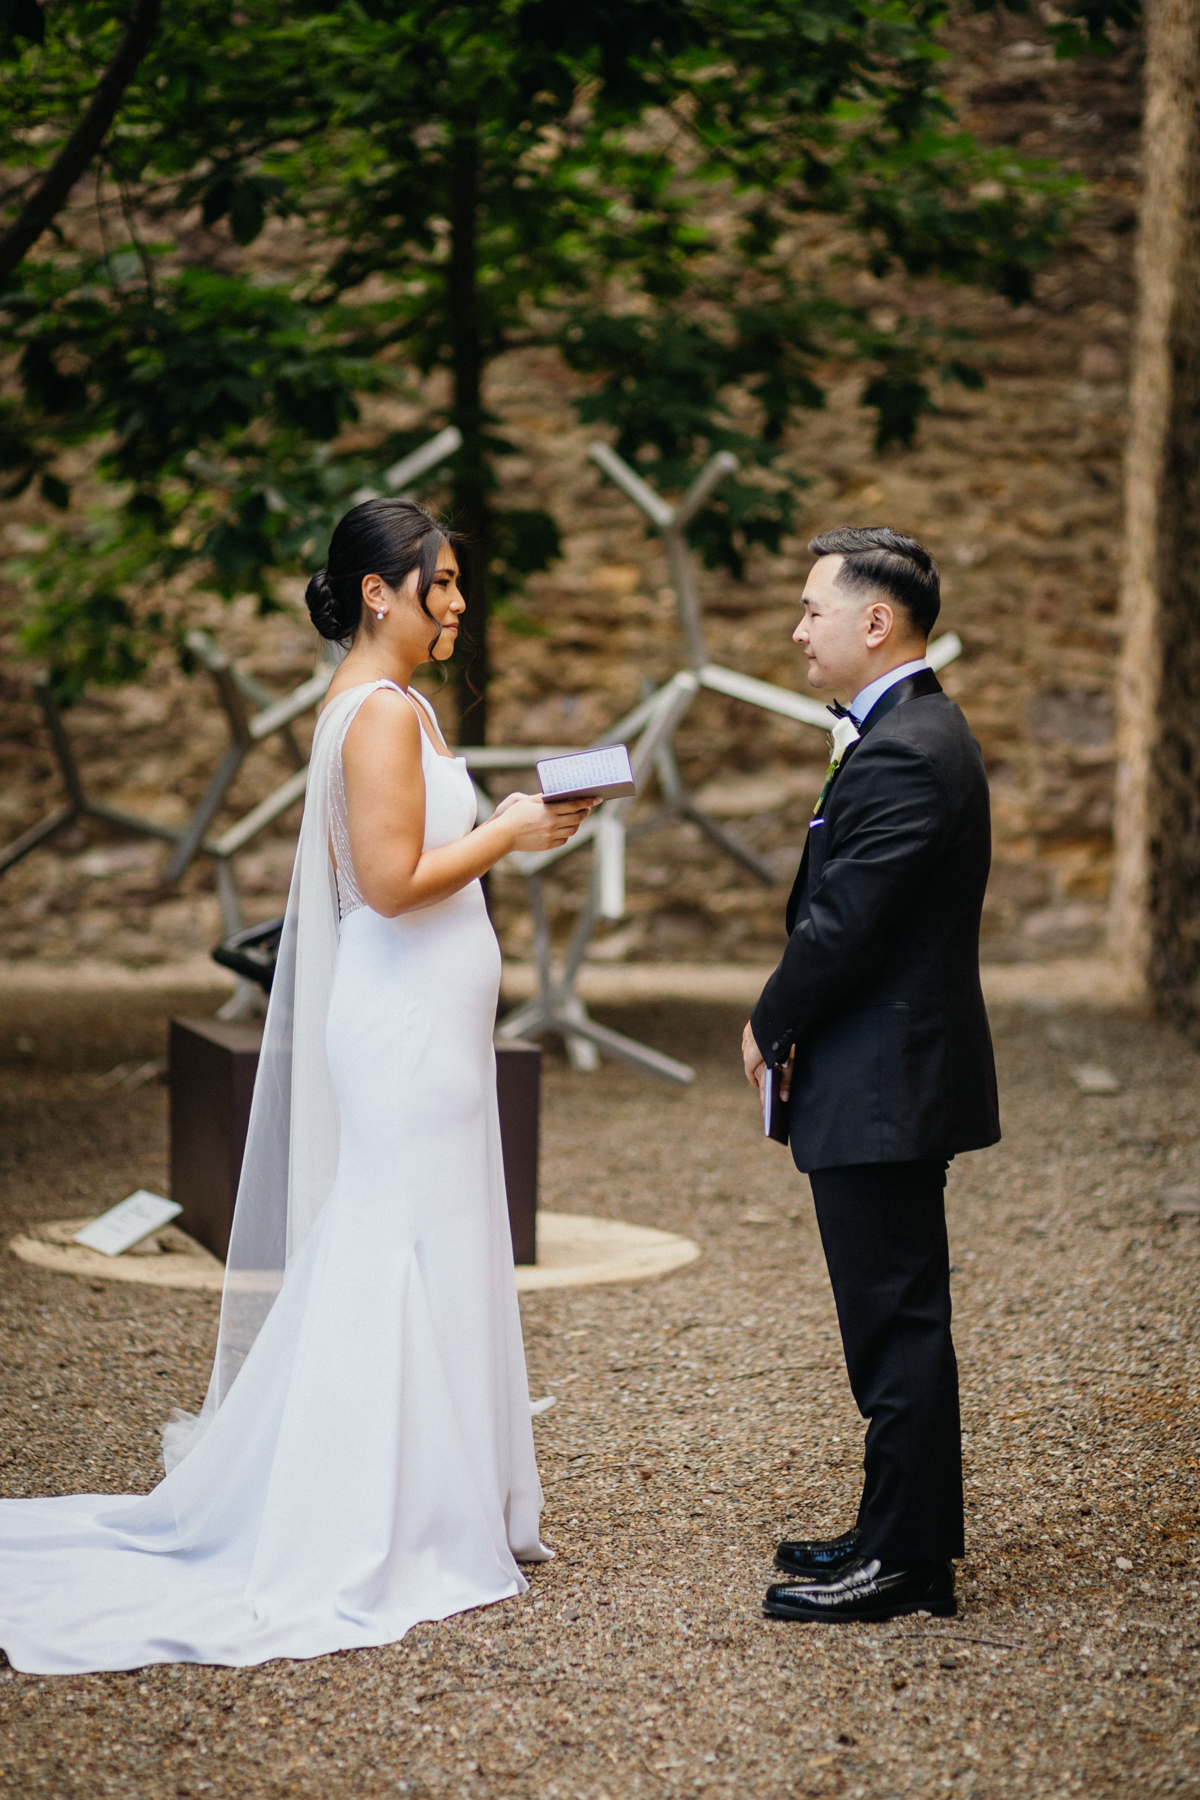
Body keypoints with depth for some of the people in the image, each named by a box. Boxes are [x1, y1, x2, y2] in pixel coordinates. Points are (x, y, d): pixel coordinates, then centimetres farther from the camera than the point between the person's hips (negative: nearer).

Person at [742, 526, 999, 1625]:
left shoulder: (902, 755, -20)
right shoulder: (919, 732, 14)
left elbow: (840, 926, -21)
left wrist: (770, 1028, -6)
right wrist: (797, 1025, 9)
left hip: (881, 1087, -11)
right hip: (899, 1078, 11)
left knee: (897, 1321, -3)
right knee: (897, 1318, 16)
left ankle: (905, 1563, 5)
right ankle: (904, 1534, 25)